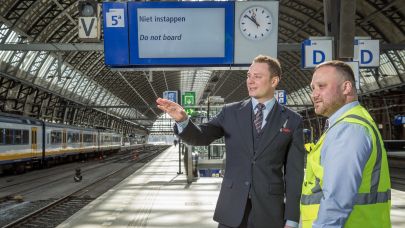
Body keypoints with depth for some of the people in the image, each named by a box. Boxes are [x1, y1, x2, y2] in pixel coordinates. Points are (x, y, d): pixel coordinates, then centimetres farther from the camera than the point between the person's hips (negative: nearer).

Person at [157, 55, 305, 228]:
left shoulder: (292, 121, 0)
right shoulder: (231, 112, 5)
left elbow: (294, 172, -1)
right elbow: (201, 137, -2)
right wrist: (182, 120, -23)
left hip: (269, 211, -1)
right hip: (232, 209, 2)